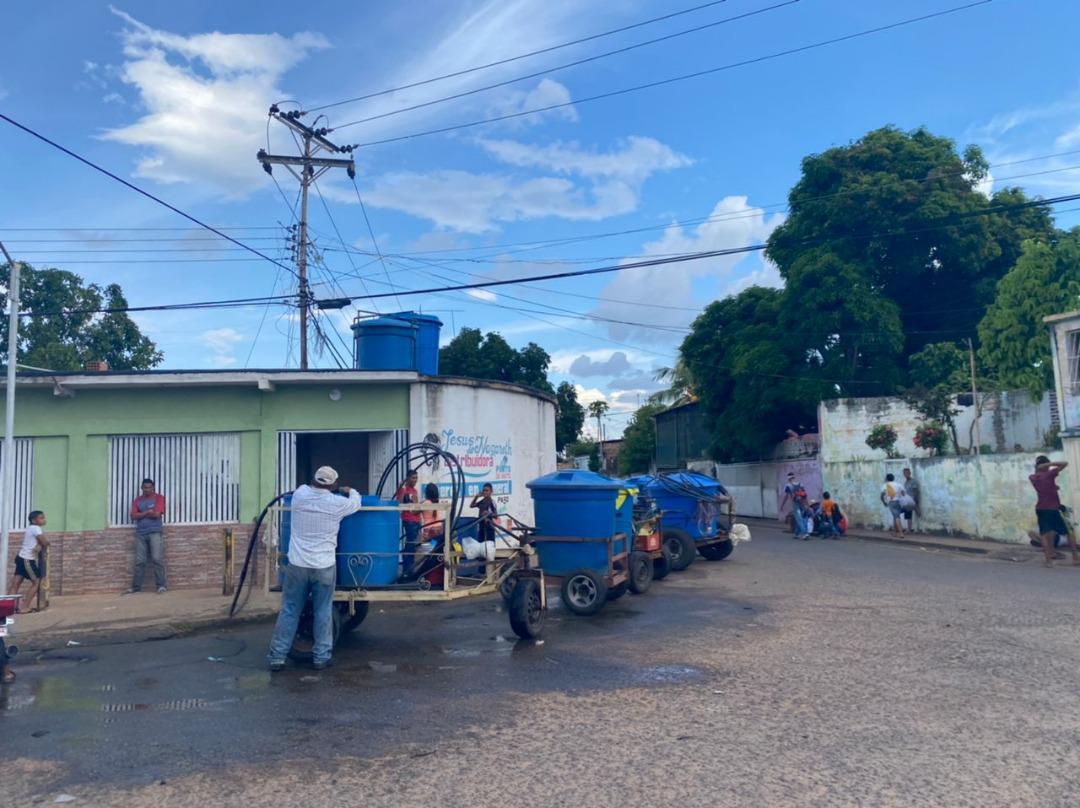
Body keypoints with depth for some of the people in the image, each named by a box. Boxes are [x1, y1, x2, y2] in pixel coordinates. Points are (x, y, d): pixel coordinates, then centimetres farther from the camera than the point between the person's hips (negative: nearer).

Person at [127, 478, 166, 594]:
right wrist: (147, 512, -10)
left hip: (155, 532, -3)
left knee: (157, 559, -10)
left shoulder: (159, 498, 2)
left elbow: (157, 514, -11)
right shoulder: (137, 500, 13)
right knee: (139, 561, 4)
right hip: (140, 534, 4)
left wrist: (141, 513, -1)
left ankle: (161, 585, -7)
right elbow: (133, 516, 0)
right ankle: (135, 586, 10)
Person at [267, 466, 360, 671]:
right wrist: (349, 490, 36)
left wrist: (317, 485, 40)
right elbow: (356, 503, 16)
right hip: (324, 566, -2)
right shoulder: (336, 503, -5)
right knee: (323, 612, 8)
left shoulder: (299, 494, 0)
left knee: (289, 611, 9)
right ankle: (321, 657, 13)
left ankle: (277, 656, 13)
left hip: (297, 564, 2)